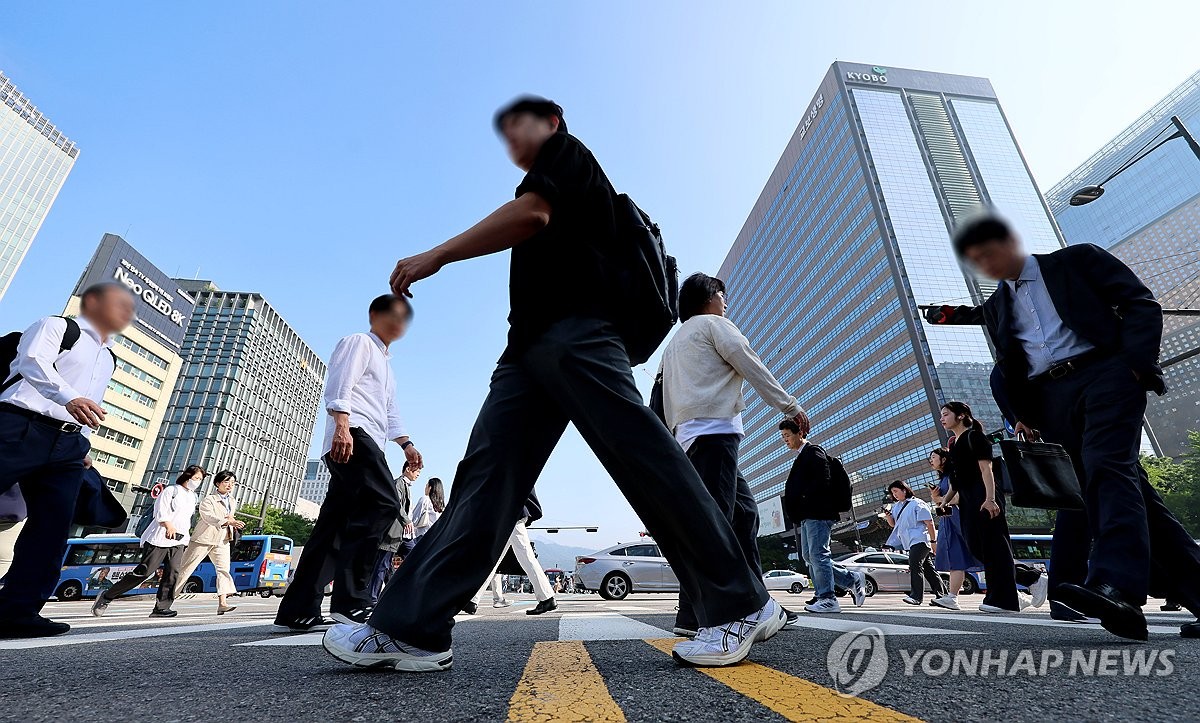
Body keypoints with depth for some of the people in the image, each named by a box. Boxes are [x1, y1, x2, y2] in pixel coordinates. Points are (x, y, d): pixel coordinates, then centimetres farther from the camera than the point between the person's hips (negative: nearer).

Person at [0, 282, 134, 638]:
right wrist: (69, 397, -31)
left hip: (68, 444, 6)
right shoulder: (57, 326, 6)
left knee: (53, 526, -5)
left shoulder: (109, 359, 26)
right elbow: (33, 360, -14)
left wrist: (82, 446, 17)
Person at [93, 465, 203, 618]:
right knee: (144, 571, -7)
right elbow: (161, 512, -8)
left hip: (178, 542, 6)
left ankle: (161, 607, -11)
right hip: (160, 538, -5)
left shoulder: (193, 497, 23)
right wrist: (169, 525, -22)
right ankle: (107, 596, 11)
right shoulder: (171, 490, 3)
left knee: (173, 573, -10)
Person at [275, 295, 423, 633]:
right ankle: (351, 602, -25)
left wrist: (406, 444, 21)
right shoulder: (358, 342, 8)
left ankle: (297, 612, 8)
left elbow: (389, 412, 34)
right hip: (352, 434, -10)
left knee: (334, 526, 5)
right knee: (383, 504, -23)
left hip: (365, 443, 10)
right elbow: (339, 386, -8)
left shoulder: (385, 363, 35)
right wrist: (342, 426, -23)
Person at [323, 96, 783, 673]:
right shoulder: (545, 189, 38)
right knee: (486, 472, -3)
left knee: (642, 458, -15)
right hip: (530, 343, 9)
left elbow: (531, 212, -6)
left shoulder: (565, 150, 14)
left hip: (574, 327, -9)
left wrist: (436, 256, -1)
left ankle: (740, 606, -6)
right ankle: (410, 628, -3)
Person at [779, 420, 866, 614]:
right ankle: (853, 580, 19)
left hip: (818, 512, -10)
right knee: (809, 557, 10)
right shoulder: (800, 458, 23)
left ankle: (827, 599, -2)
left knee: (817, 555, -9)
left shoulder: (813, 452, -6)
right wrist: (796, 512, 10)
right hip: (807, 515, 10)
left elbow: (823, 481, -18)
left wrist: (803, 497, -15)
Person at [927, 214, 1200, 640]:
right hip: (1052, 398, 5)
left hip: (1105, 373, -4)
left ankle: (1117, 586, -32)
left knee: (1106, 467, -23)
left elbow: (1141, 303, 2)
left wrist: (1138, 361, -11)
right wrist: (1022, 415, 10)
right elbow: (1010, 372, 21)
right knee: (1127, 487, 3)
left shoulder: (1077, 260, 10)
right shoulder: (996, 306, 21)